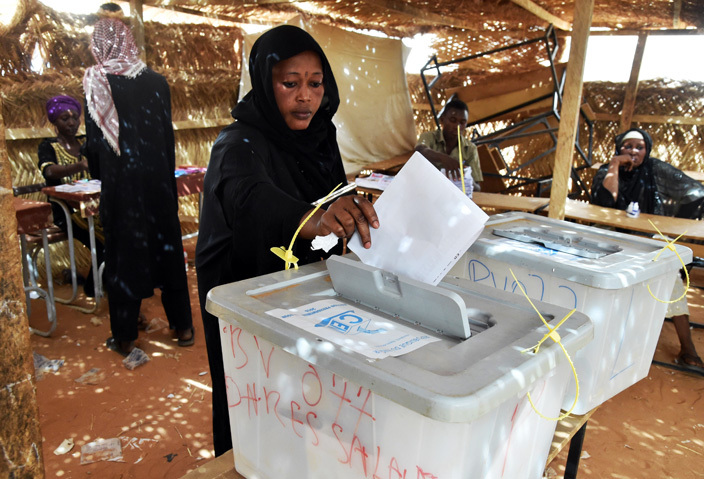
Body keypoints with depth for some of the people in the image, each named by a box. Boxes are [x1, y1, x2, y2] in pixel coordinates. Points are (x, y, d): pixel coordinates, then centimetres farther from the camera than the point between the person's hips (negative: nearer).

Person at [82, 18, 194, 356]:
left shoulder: (96, 85, -7)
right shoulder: (156, 82, -1)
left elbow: (93, 142, -5)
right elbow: (168, 135, 2)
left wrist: (99, 173, 13)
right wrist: (167, 175, 12)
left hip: (120, 184, -2)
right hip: (157, 180, 2)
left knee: (123, 253, 7)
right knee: (167, 247, 12)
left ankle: (125, 336, 16)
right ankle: (182, 326, 20)